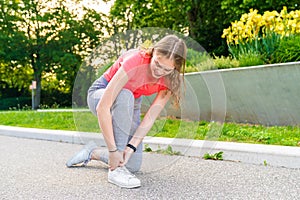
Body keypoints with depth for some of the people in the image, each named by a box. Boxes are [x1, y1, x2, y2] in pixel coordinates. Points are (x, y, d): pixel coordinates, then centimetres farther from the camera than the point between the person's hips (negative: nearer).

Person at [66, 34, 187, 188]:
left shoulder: (170, 80, -20)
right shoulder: (135, 61, -36)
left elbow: (150, 117, -23)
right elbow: (103, 107, -39)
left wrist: (131, 147, -34)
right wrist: (113, 150, -40)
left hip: (130, 105, 5)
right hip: (100, 94, -4)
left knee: (133, 166, -9)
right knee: (125, 96, -42)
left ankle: (93, 152, 20)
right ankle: (115, 170, -36)